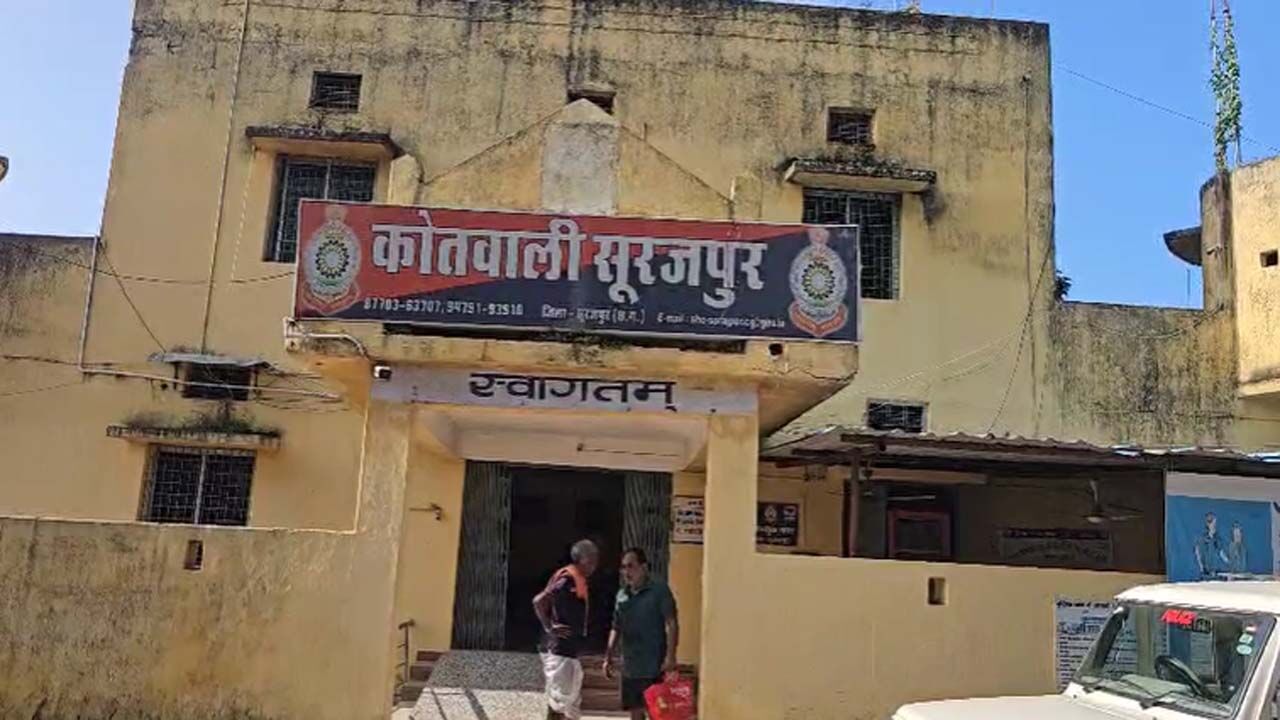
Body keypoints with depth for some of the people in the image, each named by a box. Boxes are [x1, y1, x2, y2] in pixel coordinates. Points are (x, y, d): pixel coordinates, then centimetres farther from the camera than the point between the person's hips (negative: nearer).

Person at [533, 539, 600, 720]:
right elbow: (538, 601, -24)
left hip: (569, 650, 10)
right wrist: (550, 628, -18)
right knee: (559, 700, -4)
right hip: (559, 650, -10)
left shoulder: (578, 580, 13)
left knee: (572, 703, 13)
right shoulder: (567, 578, -15)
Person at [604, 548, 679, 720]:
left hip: (654, 666, -6)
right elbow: (616, 628, 17)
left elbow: (672, 624, -11)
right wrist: (608, 657, 12)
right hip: (630, 666, 6)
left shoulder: (659, 590, -8)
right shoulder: (622, 594, 10)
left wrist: (670, 656, -18)